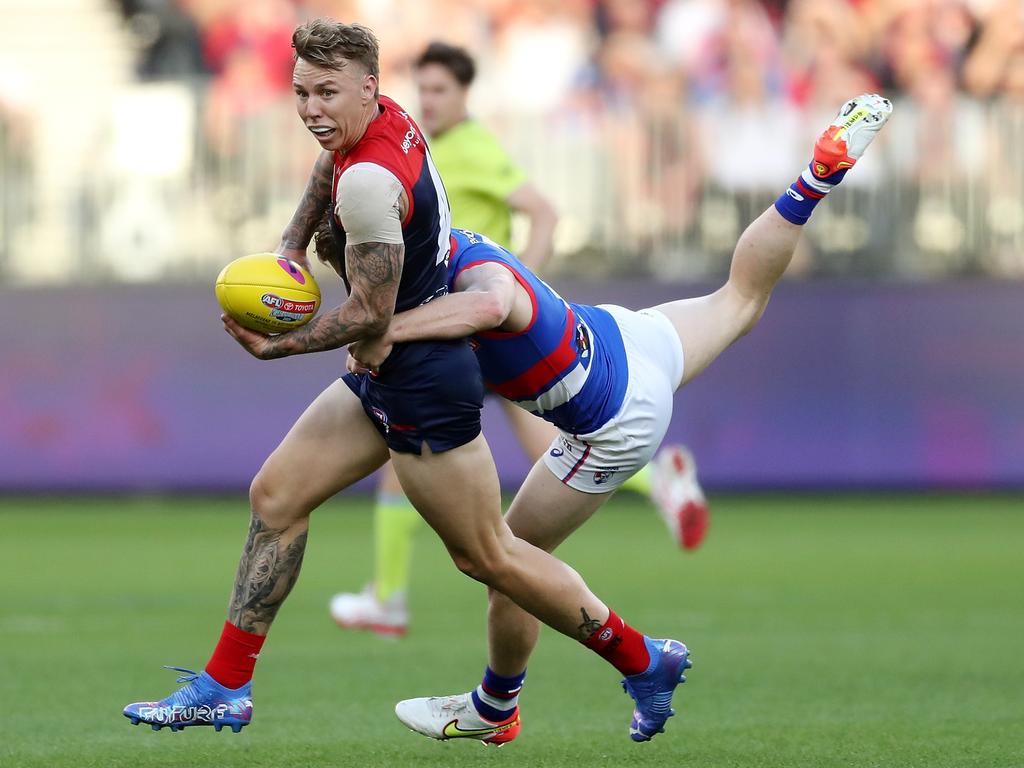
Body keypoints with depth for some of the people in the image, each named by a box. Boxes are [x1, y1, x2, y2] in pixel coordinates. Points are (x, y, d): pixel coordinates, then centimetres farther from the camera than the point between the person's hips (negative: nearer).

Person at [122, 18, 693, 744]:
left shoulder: (369, 180, -27)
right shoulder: (390, 117, 0)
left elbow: (370, 314, -22)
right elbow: (330, 163, 25)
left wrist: (275, 348, -12)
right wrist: (293, 243, 13)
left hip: (424, 386, -10)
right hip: (388, 378, 10)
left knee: (487, 556, 2)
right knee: (275, 496, 10)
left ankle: (644, 659, 16)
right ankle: (225, 688, 16)